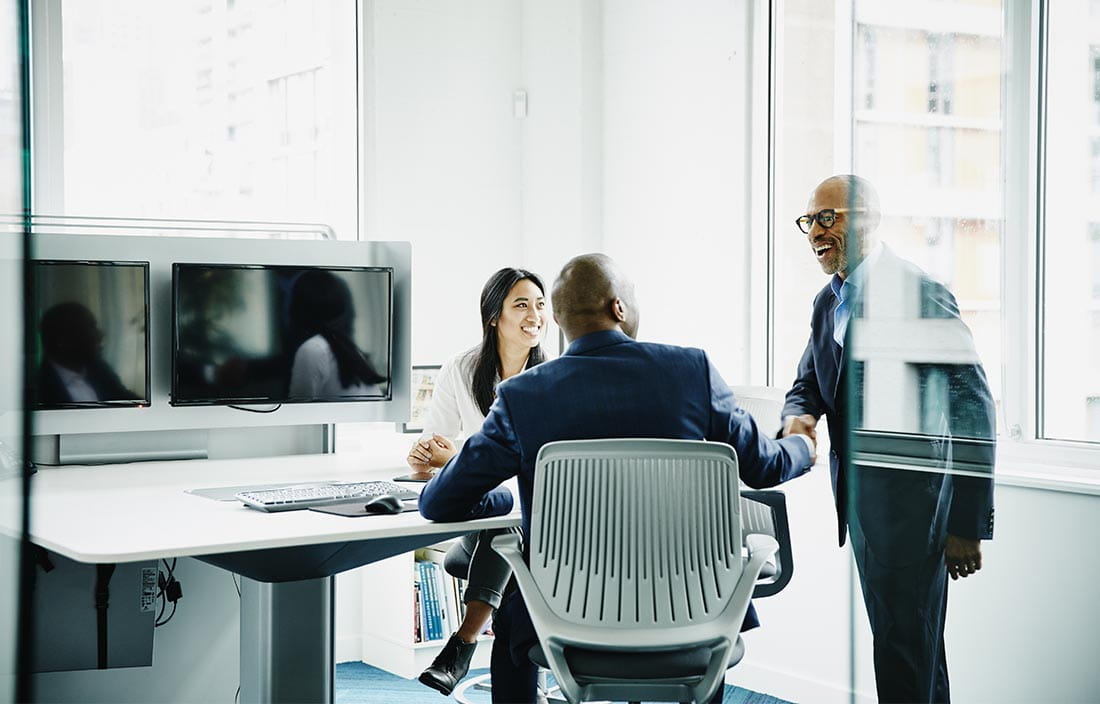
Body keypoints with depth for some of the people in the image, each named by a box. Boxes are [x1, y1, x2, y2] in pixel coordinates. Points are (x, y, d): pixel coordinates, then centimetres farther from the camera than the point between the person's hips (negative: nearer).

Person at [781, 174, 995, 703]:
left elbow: (972, 409, -17)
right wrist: (798, 417, -7)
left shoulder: (918, 292, -16)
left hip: (911, 497, -8)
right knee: (915, 644, 19)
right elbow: (808, 383, 20)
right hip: (859, 493, 9)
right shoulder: (828, 301, 12)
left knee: (904, 646, -4)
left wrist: (968, 524, -18)